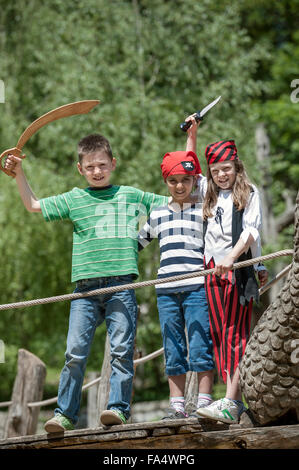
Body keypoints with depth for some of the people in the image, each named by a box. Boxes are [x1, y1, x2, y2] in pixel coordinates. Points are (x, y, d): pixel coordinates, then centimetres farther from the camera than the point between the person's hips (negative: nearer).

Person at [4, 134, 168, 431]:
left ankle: (118, 408, -6)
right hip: (85, 286, 1)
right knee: (75, 352, -5)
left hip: (121, 285, 0)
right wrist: (18, 174, 13)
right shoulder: (74, 199, 15)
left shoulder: (131, 196, 15)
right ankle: (65, 413, 1)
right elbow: (33, 205, 21)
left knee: (121, 349, -8)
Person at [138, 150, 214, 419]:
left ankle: (204, 402, -3)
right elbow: (136, 243, 30)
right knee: (173, 351, 4)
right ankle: (177, 407, 7)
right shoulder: (157, 215, 17)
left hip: (197, 288, -4)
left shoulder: (205, 212, 6)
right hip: (167, 291, 4)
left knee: (200, 347, -7)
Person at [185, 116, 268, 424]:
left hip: (238, 267, -6)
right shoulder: (209, 193, 20)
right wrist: (191, 135, 31)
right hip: (212, 269, 6)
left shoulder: (248, 193, 4)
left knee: (235, 333, -13)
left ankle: (230, 404, -22)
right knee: (219, 335, 0)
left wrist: (232, 256, -22)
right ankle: (236, 400, 0)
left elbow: (251, 231, -7)